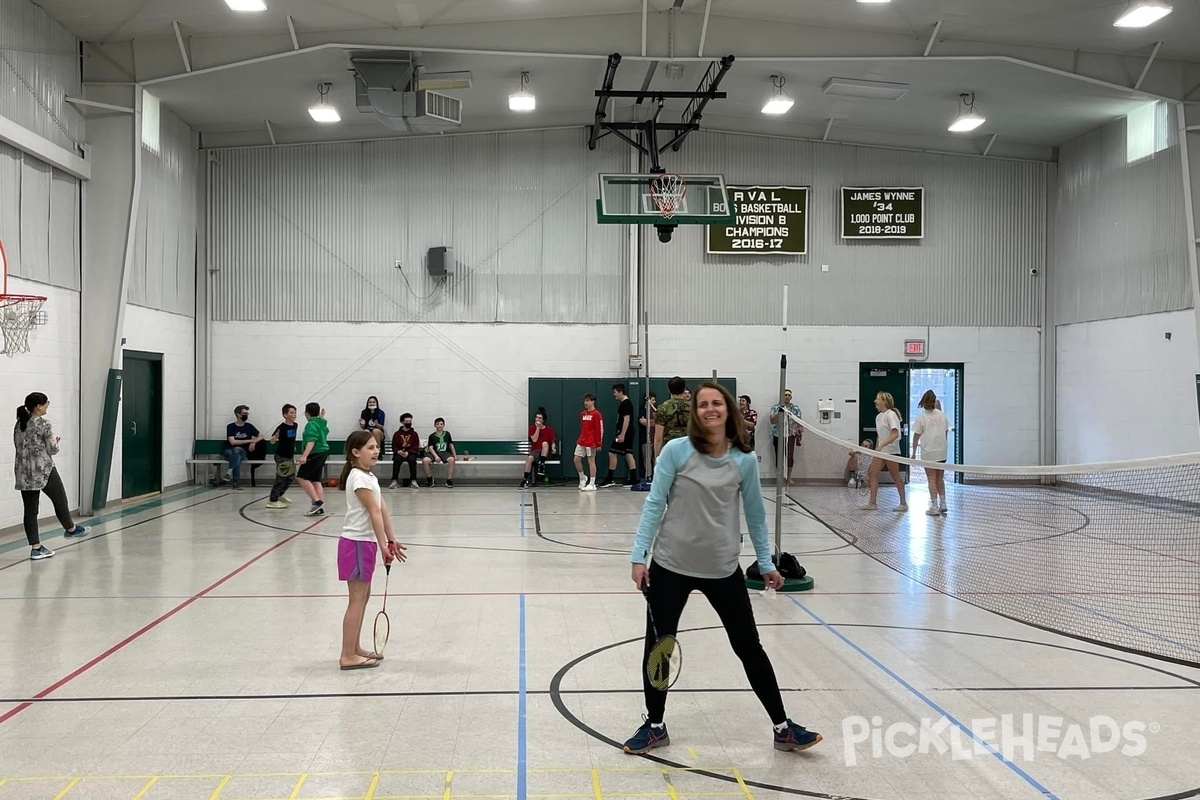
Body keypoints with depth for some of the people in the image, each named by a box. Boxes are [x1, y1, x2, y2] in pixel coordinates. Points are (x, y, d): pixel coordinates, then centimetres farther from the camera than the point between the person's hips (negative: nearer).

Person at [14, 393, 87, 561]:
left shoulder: (19, 424, 8)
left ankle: (36, 548, 4)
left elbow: (19, 446, 14)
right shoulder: (44, 423, -12)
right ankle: (71, 529, 37)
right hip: (43, 470, -7)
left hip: (24, 472, 7)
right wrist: (55, 442, 11)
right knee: (59, 500, 16)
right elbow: (53, 449, -10)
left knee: (30, 509, 4)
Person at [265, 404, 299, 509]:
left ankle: (280, 495, 37)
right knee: (281, 478, -3)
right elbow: (272, 441, -18)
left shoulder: (295, 425, 3)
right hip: (281, 456, -8)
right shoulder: (281, 427, -19)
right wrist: (275, 437, -38)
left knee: (291, 477, 17)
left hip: (290, 456, 8)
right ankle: (272, 501, 8)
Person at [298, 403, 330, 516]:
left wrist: (304, 455, -34)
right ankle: (320, 507, 6)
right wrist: (322, 417, 45)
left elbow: (311, 441, -26)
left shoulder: (311, 424, -14)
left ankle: (317, 501, -15)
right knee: (316, 481, 11)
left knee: (301, 477, -7)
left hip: (315, 454, -10)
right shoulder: (321, 422, 13)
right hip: (323, 453, 10)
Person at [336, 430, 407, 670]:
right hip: (357, 543, -10)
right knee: (357, 599, -5)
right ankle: (348, 657, 0)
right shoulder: (359, 478, -17)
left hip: (365, 543, 10)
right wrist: (383, 545, -21)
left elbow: (383, 510, 9)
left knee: (363, 596, 15)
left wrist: (391, 540, 7)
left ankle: (354, 649, 25)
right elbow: (374, 513, -20)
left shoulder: (369, 477, 13)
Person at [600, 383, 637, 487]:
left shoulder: (625, 404, -15)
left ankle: (609, 479, 0)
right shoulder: (626, 403, 16)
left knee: (612, 453, -5)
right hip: (628, 434, 10)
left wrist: (622, 435, -23)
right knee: (628, 455, 8)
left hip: (624, 433, -10)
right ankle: (633, 479, 8)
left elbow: (626, 419, -21)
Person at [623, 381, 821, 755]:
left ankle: (782, 728, 21)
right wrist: (639, 555, -11)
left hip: (723, 570, 1)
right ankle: (654, 725, 27)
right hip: (671, 566, -1)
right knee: (658, 645, 8)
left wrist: (766, 563, 8)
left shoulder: (745, 460, -4)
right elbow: (654, 504, -7)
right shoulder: (676, 451, -10)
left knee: (749, 647, 8)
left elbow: (755, 515, 6)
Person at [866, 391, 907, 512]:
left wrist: (882, 445, -31)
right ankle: (872, 503, 2)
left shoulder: (891, 415, -14)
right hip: (880, 450, 8)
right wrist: (877, 449, 18)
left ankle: (903, 503, 10)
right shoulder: (878, 417, 12)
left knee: (895, 477, 0)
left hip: (891, 450, -8)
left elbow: (895, 434, -23)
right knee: (872, 473, 0)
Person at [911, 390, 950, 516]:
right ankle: (942, 505, 20)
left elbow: (916, 436, -9)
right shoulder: (942, 415, 2)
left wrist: (914, 451, -1)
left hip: (928, 453, -4)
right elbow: (946, 432, 8)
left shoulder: (921, 417, -11)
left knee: (932, 479, 2)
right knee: (940, 478, 16)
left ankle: (934, 507, 4)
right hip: (941, 452, 4)